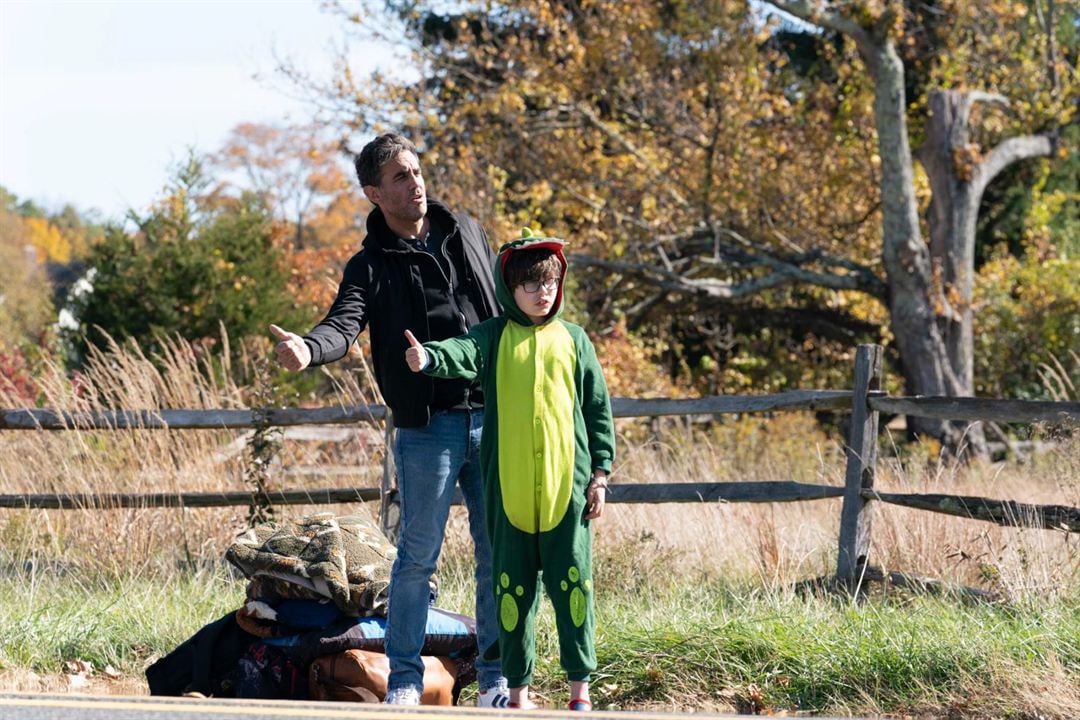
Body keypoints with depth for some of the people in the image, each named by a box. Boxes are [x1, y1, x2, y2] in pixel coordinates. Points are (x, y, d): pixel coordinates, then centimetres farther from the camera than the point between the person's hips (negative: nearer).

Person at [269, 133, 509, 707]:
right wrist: (307, 349, -41)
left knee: (499, 551, 6)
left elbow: (506, 310, 20)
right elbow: (344, 325, -18)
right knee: (418, 555, -1)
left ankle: (497, 674, 17)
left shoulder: (466, 233, 12)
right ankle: (405, 676, 10)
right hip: (427, 427, -3)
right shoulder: (371, 266, 0)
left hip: (493, 417, 3)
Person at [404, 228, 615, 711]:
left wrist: (600, 473, 6)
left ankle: (580, 685, 8)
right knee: (513, 585, 5)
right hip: (509, 487, 0)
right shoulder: (494, 337, 4)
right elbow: (461, 354, -18)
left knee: (572, 581, 2)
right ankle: (518, 688, 13)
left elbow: (598, 409, 11)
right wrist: (427, 357, -41)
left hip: (567, 484, 0)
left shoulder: (572, 339, 8)